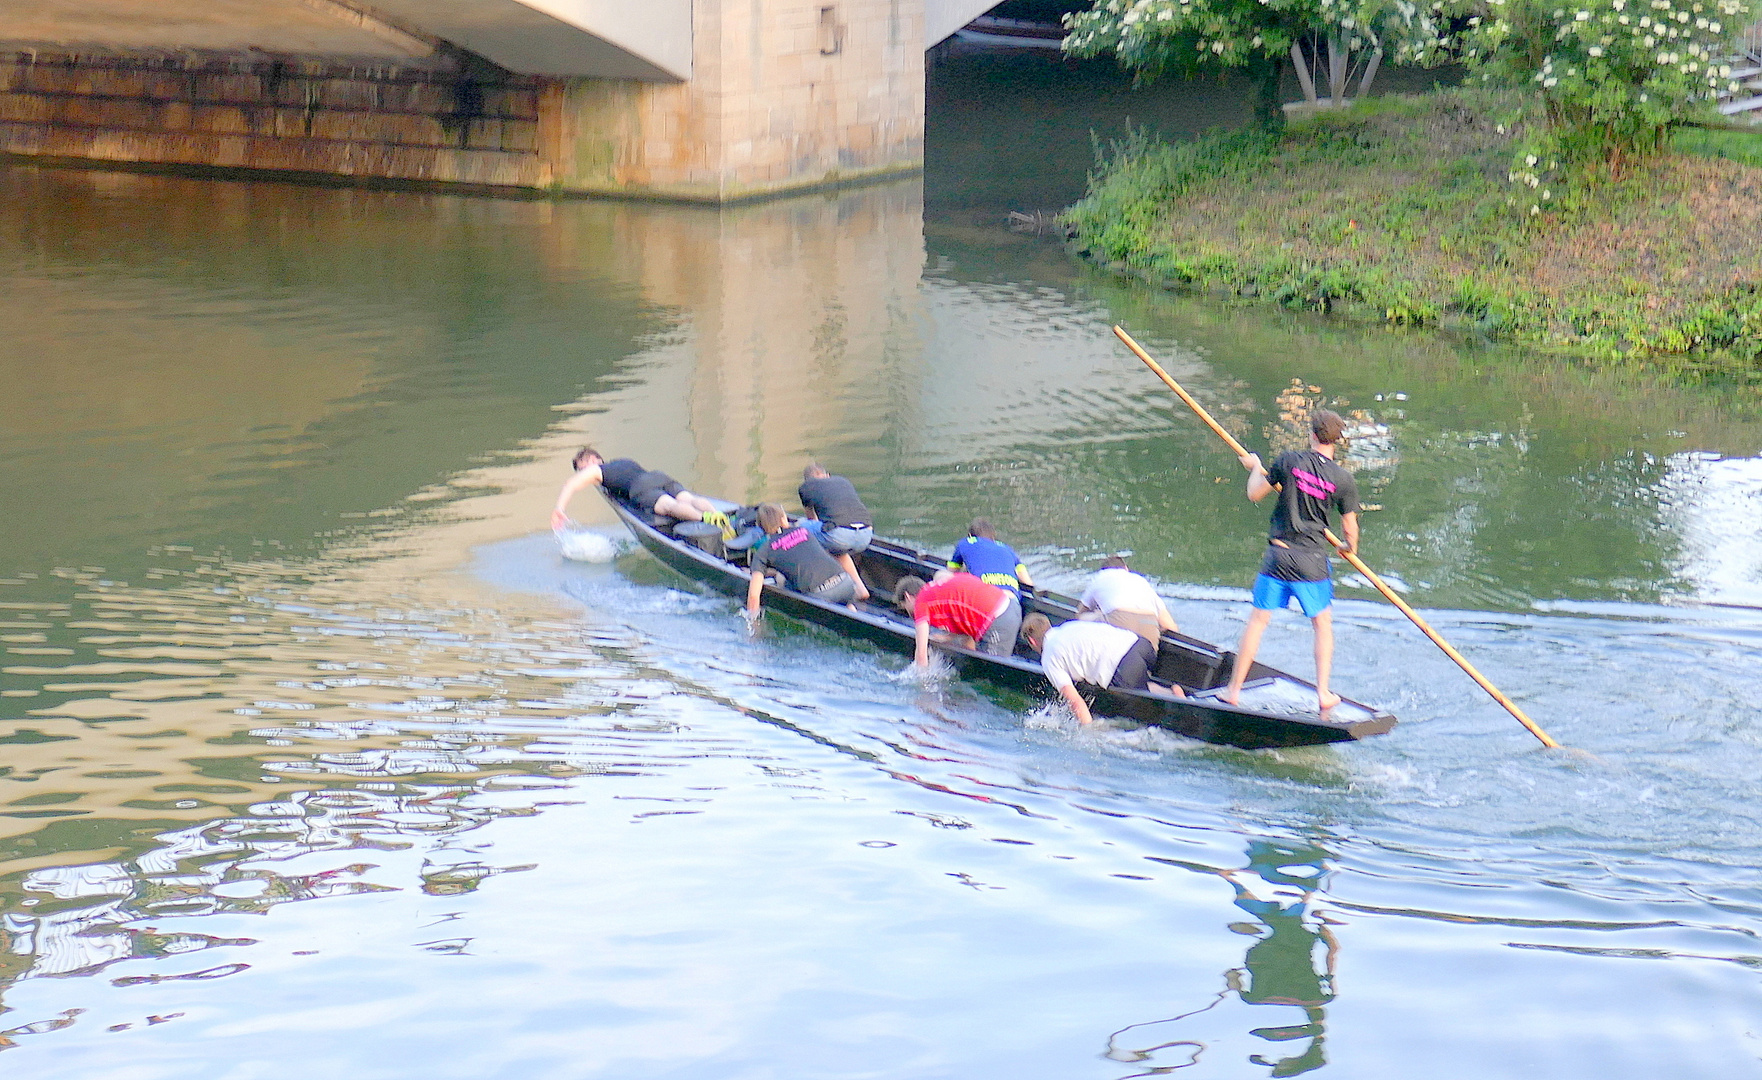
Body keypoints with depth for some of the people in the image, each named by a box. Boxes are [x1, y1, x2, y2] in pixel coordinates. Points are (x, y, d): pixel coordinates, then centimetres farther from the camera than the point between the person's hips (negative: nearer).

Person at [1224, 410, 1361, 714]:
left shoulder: (1289, 460, -7)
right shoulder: (1343, 479, -6)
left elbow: (1254, 494, 1)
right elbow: (1350, 528, 2)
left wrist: (1255, 467, 21)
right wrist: (1350, 548, 24)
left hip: (1278, 556, 0)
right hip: (1312, 562, 0)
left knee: (1257, 621, 9)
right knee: (1323, 624, 16)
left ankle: (1234, 690, 14)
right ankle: (1323, 693, 13)